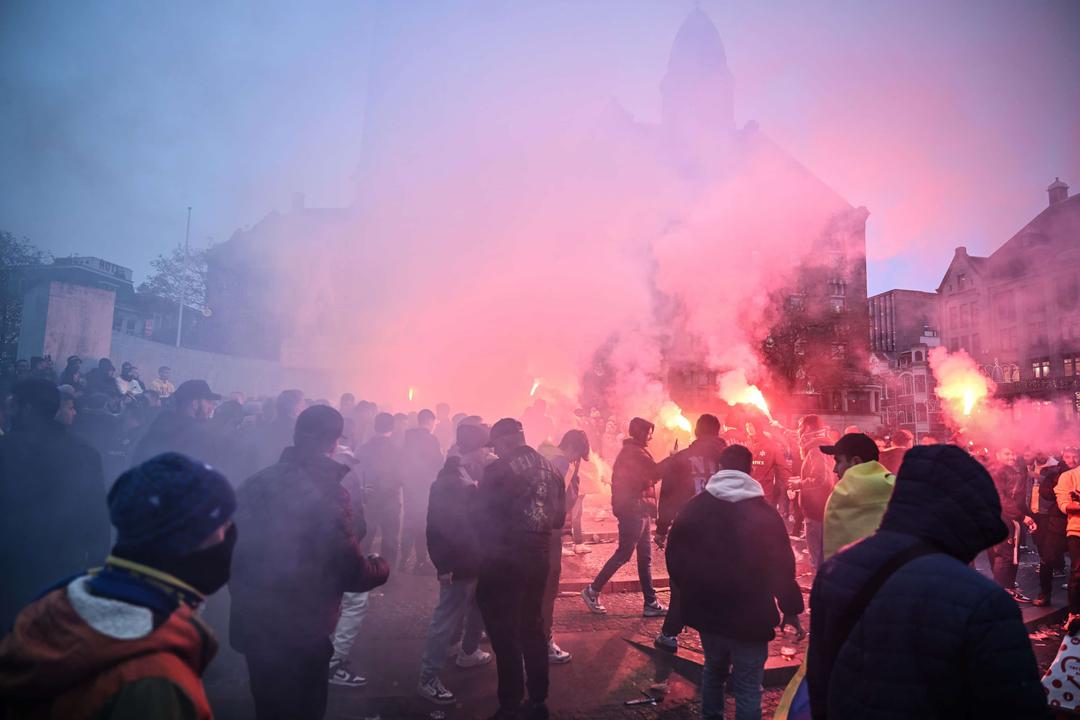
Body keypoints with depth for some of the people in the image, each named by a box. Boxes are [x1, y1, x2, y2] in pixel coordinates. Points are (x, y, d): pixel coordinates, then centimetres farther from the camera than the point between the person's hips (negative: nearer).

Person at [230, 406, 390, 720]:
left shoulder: (255, 484, -2)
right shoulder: (327, 493, -22)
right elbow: (351, 572, -20)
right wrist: (381, 567, 1)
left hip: (252, 624, 6)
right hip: (301, 631, -6)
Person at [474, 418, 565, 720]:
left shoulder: (499, 470, -15)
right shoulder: (551, 470, 5)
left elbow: (479, 515, -13)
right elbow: (558, 519, 9)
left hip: (502, 561, -6)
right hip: (537, 559, 6)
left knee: (504, 633, 6)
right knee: (532, 627, 19)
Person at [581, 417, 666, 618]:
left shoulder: (630, 451, 18)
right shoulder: (635, 452, -14)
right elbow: (657, 472, -19)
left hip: (635, 508, 10)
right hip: (632, 508, -10)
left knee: (645, 557, 8)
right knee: (624, 554, -3)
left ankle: (651, 603, 11)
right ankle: (593, 590, 6)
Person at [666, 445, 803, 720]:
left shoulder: (693, 508, -1)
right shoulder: (763, 512, -10)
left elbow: (674, 558, 3)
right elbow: (782, 565, -9)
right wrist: (791, 608, 2)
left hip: (706, 609, 4)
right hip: (749, 615, -4)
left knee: (713, 670, 25)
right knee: (747, 686, 5)